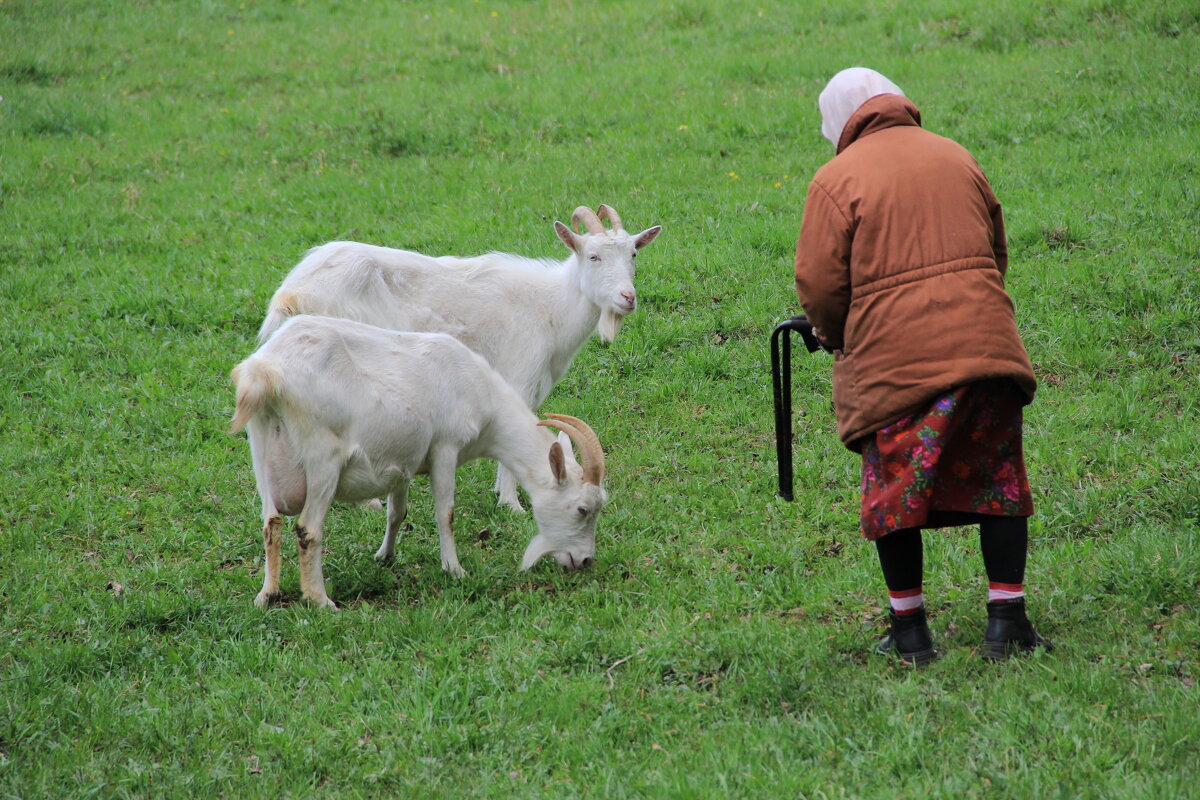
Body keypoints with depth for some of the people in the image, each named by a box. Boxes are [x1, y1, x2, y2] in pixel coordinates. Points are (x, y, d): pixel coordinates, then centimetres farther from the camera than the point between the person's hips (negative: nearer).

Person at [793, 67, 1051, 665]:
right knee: (998, 480, 12)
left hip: (894, 358, -4)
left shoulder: (837, 179, -1)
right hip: (985, 341, 4)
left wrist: (833, 336, 16)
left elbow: (819, 284, -4)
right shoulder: (956, 158, 14)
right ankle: (1007, 623, 9)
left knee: (894, 492, 8)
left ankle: (909, 632, 12)